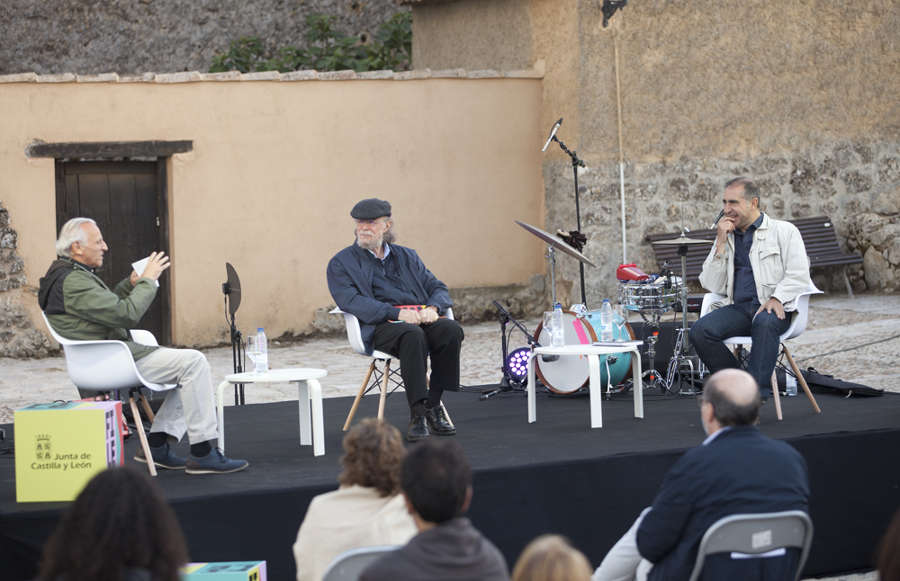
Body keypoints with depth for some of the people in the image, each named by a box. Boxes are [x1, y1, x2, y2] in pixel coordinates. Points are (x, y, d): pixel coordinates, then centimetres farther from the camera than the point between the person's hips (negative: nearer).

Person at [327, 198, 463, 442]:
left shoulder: (406, 256, 25)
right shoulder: (341, 263, 11)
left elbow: (438, 288, 20)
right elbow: (350, 301, -6)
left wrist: (433, 308, -6)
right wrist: (396, 313, -19)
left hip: (422, 319, 4)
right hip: (379, 328, -4)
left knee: (451, 329, -28)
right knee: (413, 335, -37)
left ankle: (433, 405, -19)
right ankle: (417, 414, -35)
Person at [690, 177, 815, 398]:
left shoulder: (784, 231, 7)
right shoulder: (726, 237, 20)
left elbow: (798, 276, -4)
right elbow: (711, 285, 10)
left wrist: (776, 299, -21)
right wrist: (721, 243, 2)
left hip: (777, 308, -4)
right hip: (739, 309, 4)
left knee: (764, 322, -40)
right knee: (700, 331, -24)